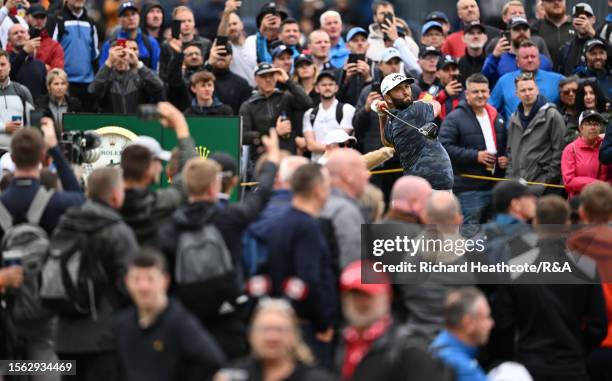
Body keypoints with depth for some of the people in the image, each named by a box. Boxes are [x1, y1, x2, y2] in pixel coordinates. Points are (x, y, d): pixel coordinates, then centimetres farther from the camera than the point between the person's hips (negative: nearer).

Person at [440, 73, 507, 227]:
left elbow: (504, 145, 30)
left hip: (494, 185, 7)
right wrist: (475, 156, -18)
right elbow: (445, 147, -15)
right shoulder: (454, 119, -5)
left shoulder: (496, 118, 18)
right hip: (468, 187, -7)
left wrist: (505, 159, 7)